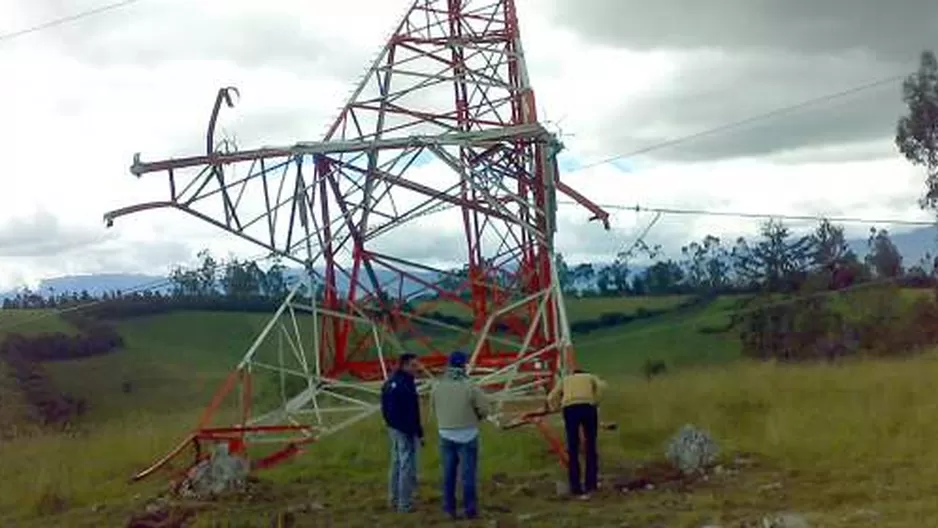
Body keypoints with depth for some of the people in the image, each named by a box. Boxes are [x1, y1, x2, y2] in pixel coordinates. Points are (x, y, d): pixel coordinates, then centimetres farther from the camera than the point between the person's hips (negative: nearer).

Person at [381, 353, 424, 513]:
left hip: (393, 428, 10)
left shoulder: (390, 382, 8)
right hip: (407, 431, -9)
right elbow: (412, 412, -22)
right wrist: (419, 433, -15)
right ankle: (404, 504, 2)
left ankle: (394, 499, 27)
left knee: (396, 464, 18)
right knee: (407, 466, -2)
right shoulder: (406, 385, -22)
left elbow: (385, 407, 15)